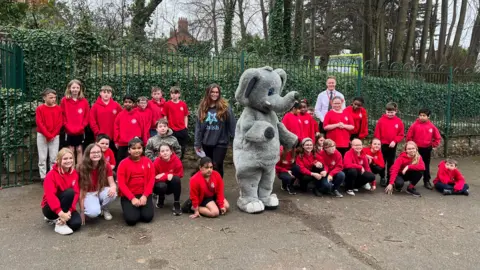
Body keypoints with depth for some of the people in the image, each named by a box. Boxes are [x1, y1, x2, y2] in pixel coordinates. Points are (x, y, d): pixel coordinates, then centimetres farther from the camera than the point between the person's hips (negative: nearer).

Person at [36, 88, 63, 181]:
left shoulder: (58, 108, 3)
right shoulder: (40, 109, -3)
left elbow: (59, 123, 0)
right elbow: (39, 123, -8)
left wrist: (52, 135, -8)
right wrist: (48, 135, -13)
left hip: (55, 136, 1)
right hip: (42, 136, -1)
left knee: (54, 158, 2)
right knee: (42, 157, 2)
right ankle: (43, 177, 8)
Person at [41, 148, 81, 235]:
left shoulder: (74, 174, -2)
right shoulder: (52, 174, -15)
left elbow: (76, 193, -9)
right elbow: (50, 195, -26)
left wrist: (69, 211, -23)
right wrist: (60, 212, -35)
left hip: (65, 206, 5)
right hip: (51, 207, -5)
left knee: (76, 223, -23)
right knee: (70, 192, -31)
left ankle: (56, 218, 11)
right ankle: (59, 223, -21)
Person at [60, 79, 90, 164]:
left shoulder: (84, 101, 2)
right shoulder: (64, 100, -1)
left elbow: (87, 116, 2)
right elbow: (62, 115, -2)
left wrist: (81, 126, -7)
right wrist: (68, 127, -9)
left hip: (80, 131, 1)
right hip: (69, 131, -1)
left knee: (79, 150, 8)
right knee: (71, 150, 4)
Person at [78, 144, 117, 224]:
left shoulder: (106, 166, -11)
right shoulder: (82, 168, -17)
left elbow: (112, 183, -12)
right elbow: (81, 190, -16)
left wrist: (113, 187, -41)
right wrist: (82, 211, -19)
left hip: (102, 191, 3)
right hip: (89, 194, -3)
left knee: (112, 194, -34)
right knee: (93, 212, -34)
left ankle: (104, 208, 0)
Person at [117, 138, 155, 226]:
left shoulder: (148, 162, 1)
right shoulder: (123, 163, -6)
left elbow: (151, 180, -1)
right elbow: (121, 183, -9)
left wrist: (145, 196, -14)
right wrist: (132, 198, -17)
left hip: (144, 194, 2)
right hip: (128, 195, -2)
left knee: (148, 217, -18)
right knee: (131, 219, -20)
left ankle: (141, 207, 16)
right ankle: (130, 209, 15)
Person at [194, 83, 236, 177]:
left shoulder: (225, 106, -7)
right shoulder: (203, 107, 3)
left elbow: (232, 124, -8)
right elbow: (198, 126, 5)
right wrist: (197, 143, 5)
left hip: (220, 142, -4)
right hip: (206, 143, 4)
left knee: (217, 166, -3)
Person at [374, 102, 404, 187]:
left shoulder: (399, 121, -3)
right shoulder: (381, 120, -7)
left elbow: (401, 134, 0)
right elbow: (377, 133, -5)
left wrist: (395, 141, -13)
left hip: (393, 146, 2)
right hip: (383, 145, -1)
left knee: (391, 163, 10)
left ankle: (390, 180, 19)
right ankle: (382, 178, 17)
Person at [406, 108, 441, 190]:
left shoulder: (432, 126, -3)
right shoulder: (414, 125, -8)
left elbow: (438, 137, 6)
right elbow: (409, 136, -4)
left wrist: (434, 145, 2)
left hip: (427, 149, 2)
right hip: (416, 148, -2)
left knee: (426, 166, 11)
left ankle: (427, 181, 20)